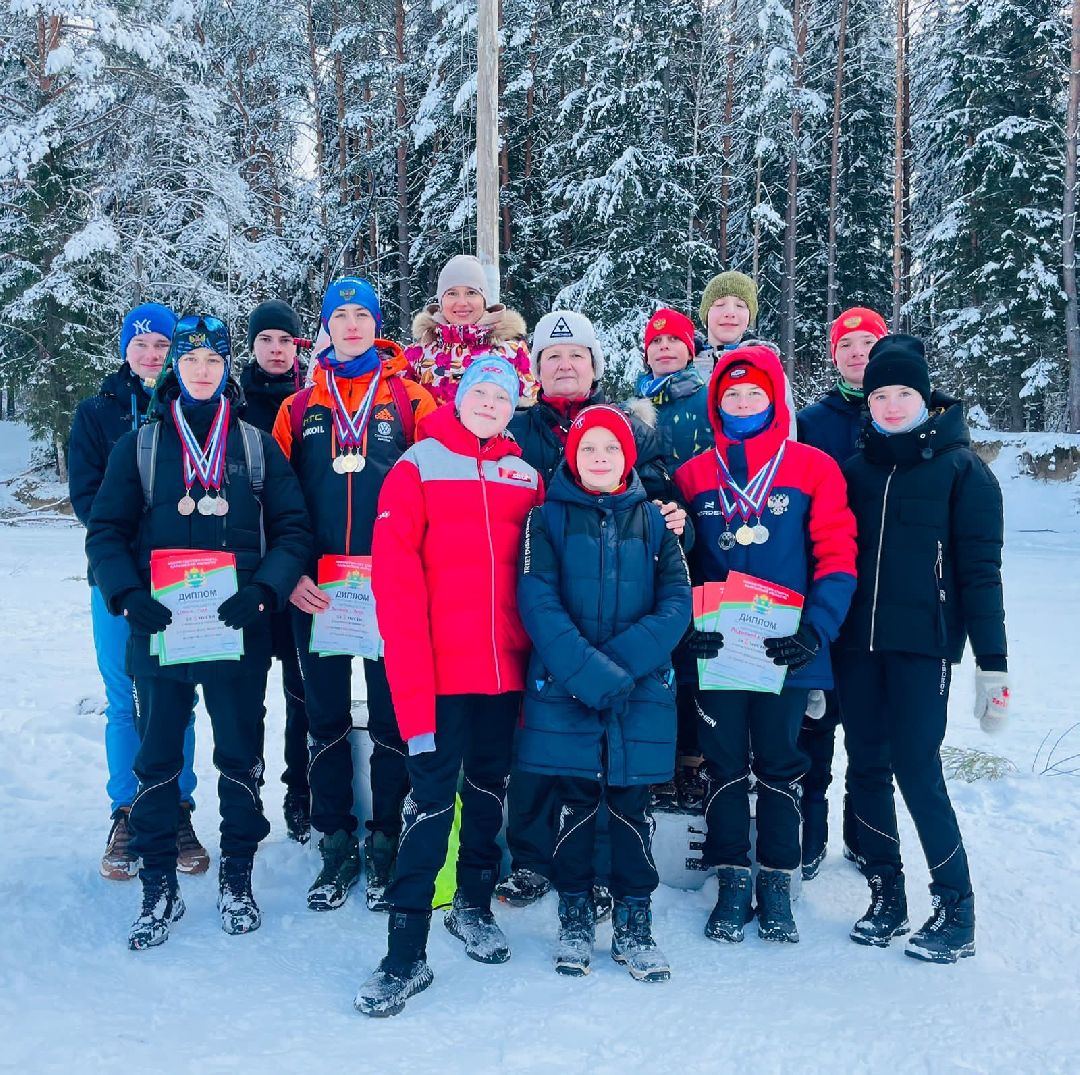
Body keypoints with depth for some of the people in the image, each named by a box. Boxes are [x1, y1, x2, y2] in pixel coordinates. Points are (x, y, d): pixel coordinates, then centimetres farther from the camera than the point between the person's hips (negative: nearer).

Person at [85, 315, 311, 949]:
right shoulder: (140, 446, 7)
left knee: (241, 755, 8)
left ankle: (237, 877, 24)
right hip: (159, 629, 0)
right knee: (159, 758, 6)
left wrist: (264, 590, -14)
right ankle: (160, 887, 18)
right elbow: (106, 530, 4)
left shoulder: (257, 445, 7)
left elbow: (293, 529, 3)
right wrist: (129, 595, -13)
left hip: (240, 629, 0)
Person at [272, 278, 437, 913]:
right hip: (316, 591, 2)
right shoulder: (299, 407, 11)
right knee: (326, 716, 8)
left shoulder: (411, 398, 4)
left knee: (391, 714, 3)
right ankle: (337, 843, 19)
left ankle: (385, 842, 16)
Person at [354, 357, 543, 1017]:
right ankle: (407, 955, 2)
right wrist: (412, 682, -15)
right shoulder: (418, 467, -2)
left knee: (490, 787, 16)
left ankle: (475, 908, 35)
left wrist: (539, 662, 6)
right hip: (440, 667, -4)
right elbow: (395, 575, -9)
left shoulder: (526, 477, 10)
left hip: (505, 666, 4)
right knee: (432, 799, -5)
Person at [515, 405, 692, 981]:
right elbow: (538, 602, -9)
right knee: (575, 804, 7)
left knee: (630, 804, 6)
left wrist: (624, 661, -15)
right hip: (563, 691, -1)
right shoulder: (548, 518, 2)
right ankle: (575, 917, 22)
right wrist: (589, 672, -20)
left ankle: (633, 922, 18)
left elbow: (677, 601, -1)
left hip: (641, 691, 1)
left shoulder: (653, 520, 8)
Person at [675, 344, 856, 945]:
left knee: (780, 766, 9)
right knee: (725, 767, 9)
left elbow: (837, 556, -5)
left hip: (786, 651, -1)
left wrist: (816, 630, -17)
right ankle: (733, 884, 22)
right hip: (717, 648, 2)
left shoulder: (813, 468, -2)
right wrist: (687, 626, -8)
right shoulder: (692, 475, 5)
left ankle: (776, 886, 22)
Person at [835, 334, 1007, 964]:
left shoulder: (961, 468, -2)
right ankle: (887, 898, 21)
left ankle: (956, 911, 7)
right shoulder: (857, 468, 11)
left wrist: (993, 664, -9)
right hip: (858, 645, 5)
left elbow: (980, 571, -5)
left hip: (923, 645, -5)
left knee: (917, 771, -6)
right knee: (867, 768, 7)